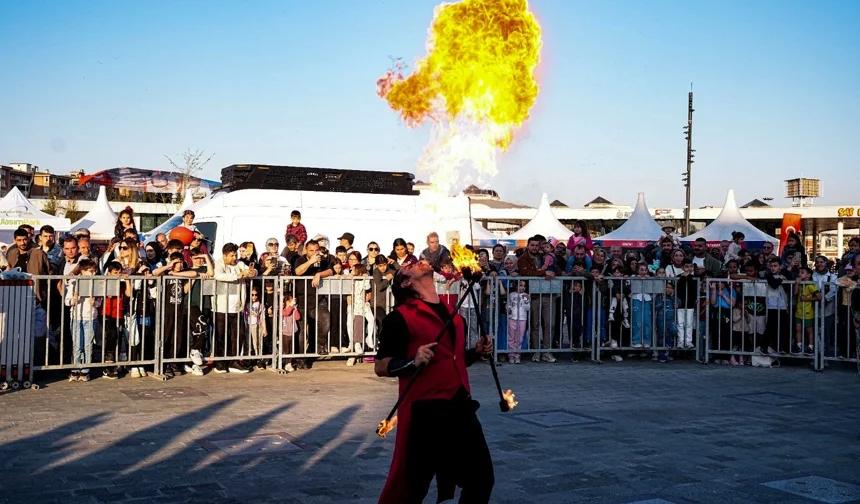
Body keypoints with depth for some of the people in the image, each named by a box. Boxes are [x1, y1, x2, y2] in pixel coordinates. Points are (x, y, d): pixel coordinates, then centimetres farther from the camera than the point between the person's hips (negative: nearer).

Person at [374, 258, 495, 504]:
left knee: (481, 479, 12)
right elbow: (381, 366, -8)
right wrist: (413, 362, -23)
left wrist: (477, 352, 9)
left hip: (460, 406, 7)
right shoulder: (400, 317, -6)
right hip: (424, 411, -7)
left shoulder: (452, 313, 16)